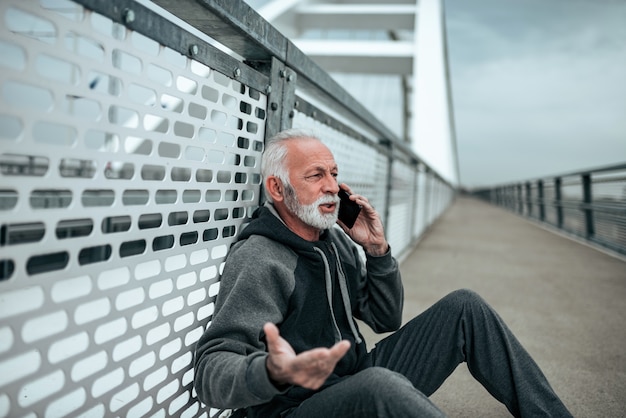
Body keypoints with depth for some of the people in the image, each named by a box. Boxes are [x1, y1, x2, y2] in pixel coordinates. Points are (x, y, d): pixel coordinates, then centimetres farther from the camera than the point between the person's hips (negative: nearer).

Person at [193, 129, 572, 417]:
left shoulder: (335, 238, 7)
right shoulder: (257, 260, -18)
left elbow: (387, 319, 10)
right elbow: (211, 369, -25)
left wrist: (377, 250, -5)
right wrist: (272, 372, -47)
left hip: (362, 387, 8)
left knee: (464, 307, 0)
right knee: (378, 384, -41)